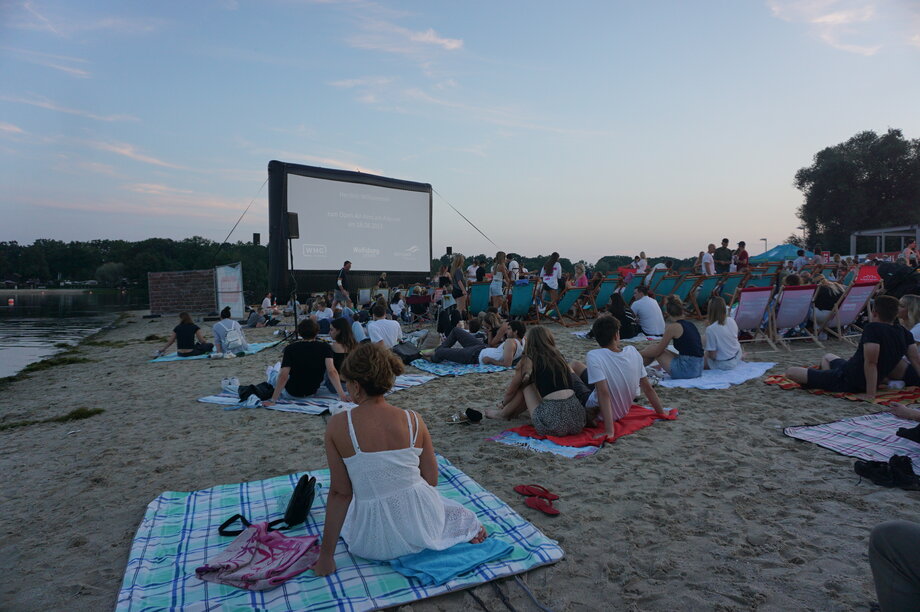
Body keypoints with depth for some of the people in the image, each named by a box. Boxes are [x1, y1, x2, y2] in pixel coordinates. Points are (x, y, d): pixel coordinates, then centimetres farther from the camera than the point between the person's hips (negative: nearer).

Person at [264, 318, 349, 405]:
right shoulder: (325, 348, -17)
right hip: (313, 391, 2)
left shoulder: (290, 348, -19)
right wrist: (342, 395, -31)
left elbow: (283, 376, -25)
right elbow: (332, 372, -28)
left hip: (292, 394, -1)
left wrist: (273, 400, -21)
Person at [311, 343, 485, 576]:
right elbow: (432, 480, -2)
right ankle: (466, 529, 10)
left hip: (375, 544, -1)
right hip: (421, 527, 2)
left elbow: (340, 493, -12)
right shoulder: (413, 420, -11)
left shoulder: (337, 425, -16)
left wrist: (326, 556, -1)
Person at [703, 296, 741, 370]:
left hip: (724, 364, -6)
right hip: (737, 358, 7)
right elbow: (736, 338, 10)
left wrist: (706, 354, -1)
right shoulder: (732, 321, -9)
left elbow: (712, 355, -24)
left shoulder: (710, 329, -28)